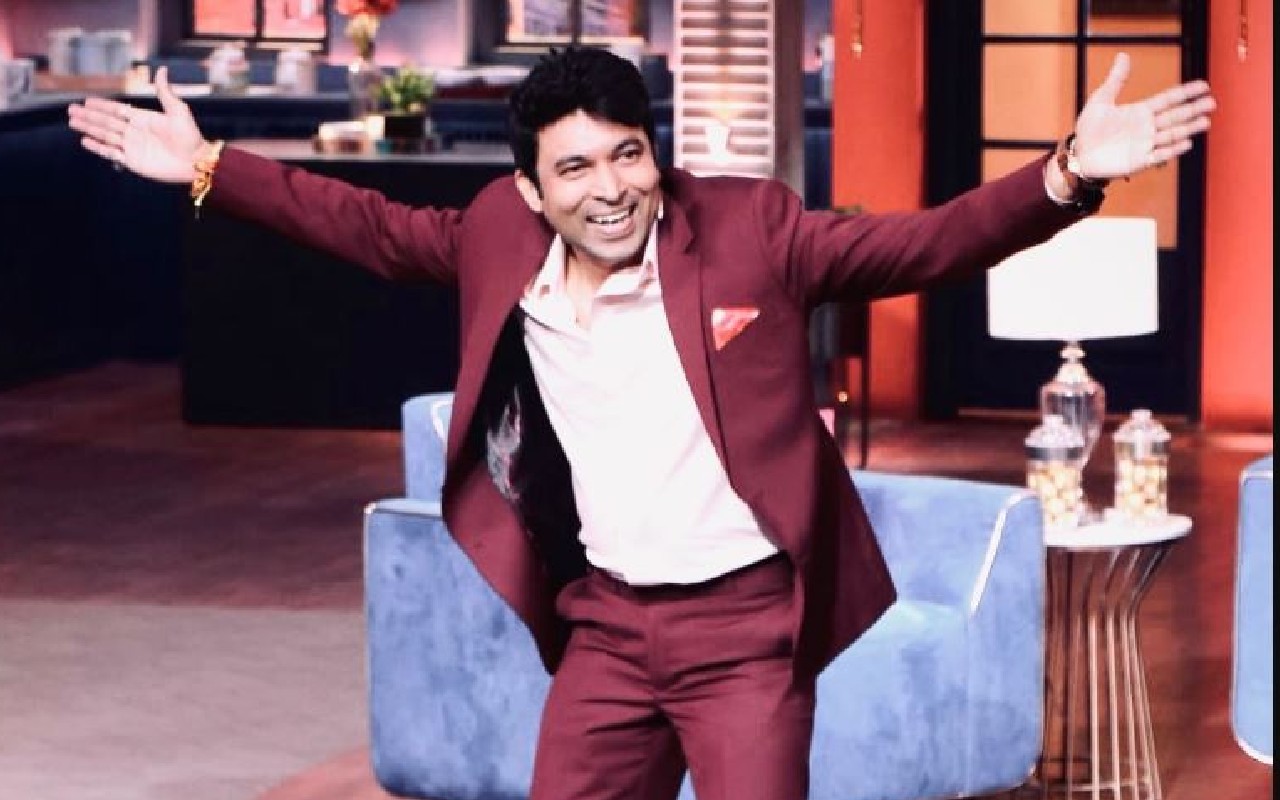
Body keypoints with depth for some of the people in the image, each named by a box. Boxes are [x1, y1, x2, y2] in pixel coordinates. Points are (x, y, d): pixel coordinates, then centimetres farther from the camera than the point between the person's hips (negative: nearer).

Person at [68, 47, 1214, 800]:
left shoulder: (748, 227, -10)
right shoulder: (502, 239, 1)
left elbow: (921, 245, -13)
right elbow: (374, 228, 16)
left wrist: (1065, 175, -28)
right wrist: (207, 167, 15)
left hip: (743, 621, -4)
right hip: (606, 624, 5)